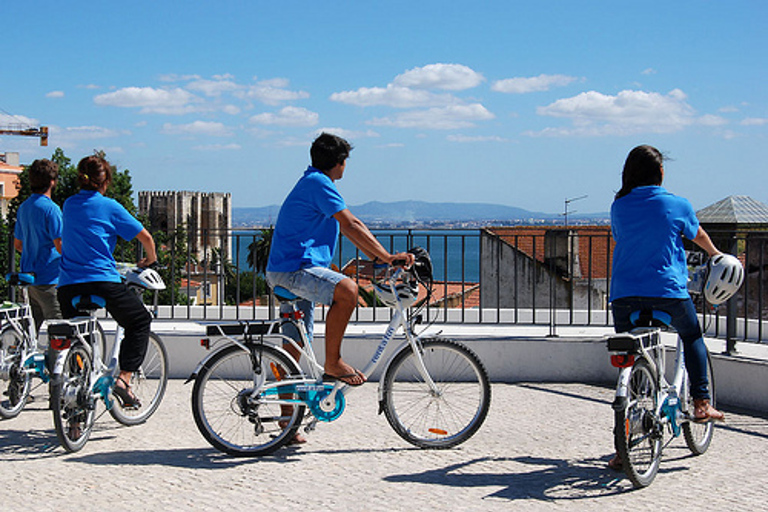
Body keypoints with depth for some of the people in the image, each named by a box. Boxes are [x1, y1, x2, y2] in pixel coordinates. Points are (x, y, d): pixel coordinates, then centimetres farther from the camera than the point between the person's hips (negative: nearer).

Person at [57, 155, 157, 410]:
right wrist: (150, 259, 20)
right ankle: (124, 379, 0)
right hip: (103, 281, -5)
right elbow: (145, 237, -1)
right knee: (140, 321, 15)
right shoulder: (109, 206, -1)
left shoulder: (69, 205, 14)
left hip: (68, 285, 5)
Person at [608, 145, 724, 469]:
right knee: (692, 337, 29)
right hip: (669, 292, -2)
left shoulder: (618, 207, 6)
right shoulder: (677, 205, 0)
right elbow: (698, 236, 19)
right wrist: (715, 255, 40)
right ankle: (701, 403, 22)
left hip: (624, 294, 2)